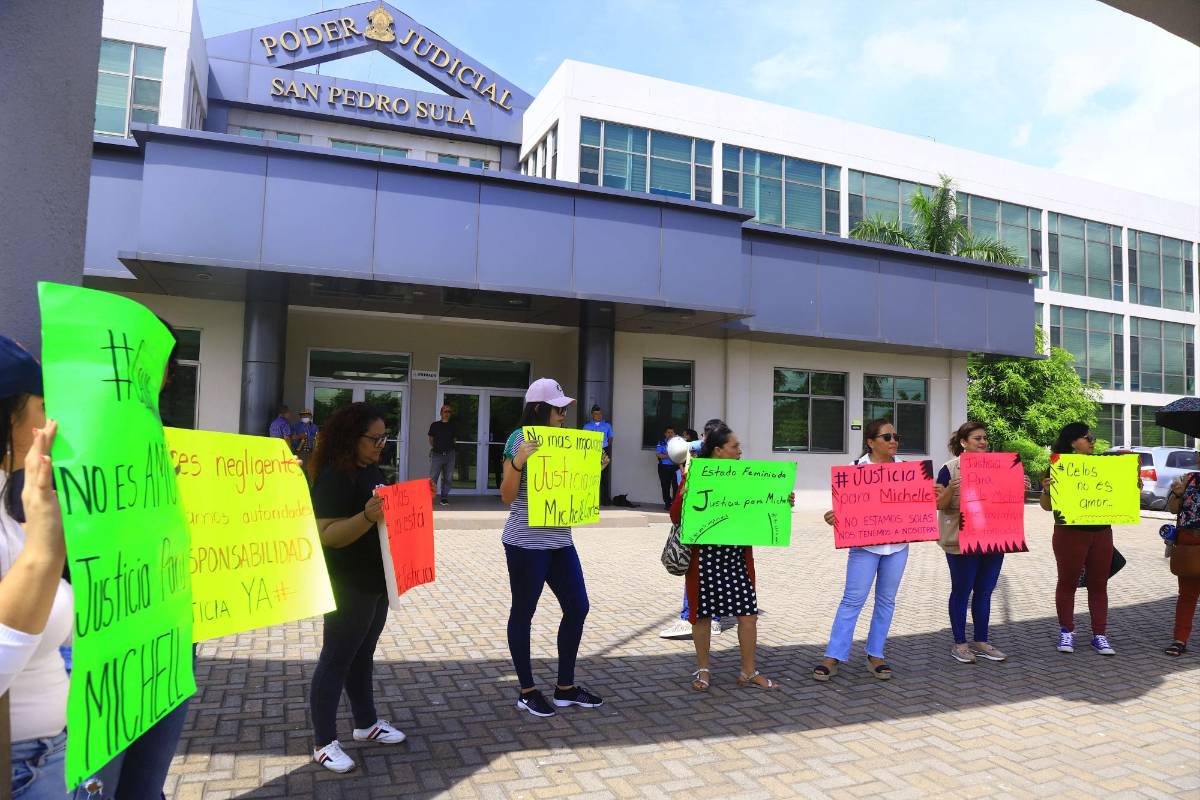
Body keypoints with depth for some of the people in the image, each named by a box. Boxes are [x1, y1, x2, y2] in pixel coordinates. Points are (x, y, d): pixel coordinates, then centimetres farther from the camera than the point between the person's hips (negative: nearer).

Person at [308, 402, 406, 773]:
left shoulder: (373, 471, 8)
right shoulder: (334, 477, -20)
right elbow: (328, 535, -26)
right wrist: (366, 517, -40)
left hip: (377, 580, 9)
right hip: (349, 585, -9)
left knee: (363, 654, 20)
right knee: (336, 659, 3)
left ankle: (367, 723, 34)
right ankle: (324, 742, 15)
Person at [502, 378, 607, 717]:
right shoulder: (520, 438, -10)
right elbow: (507, 496, -12)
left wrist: (594, 469, 3)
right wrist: (517, 462, -26)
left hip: (560, 540, 8)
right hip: (526, 541, -7)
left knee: (577, 607, 9)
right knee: (524, 612, 5)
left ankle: (566, 686, 23)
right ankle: (527, 691, 19)